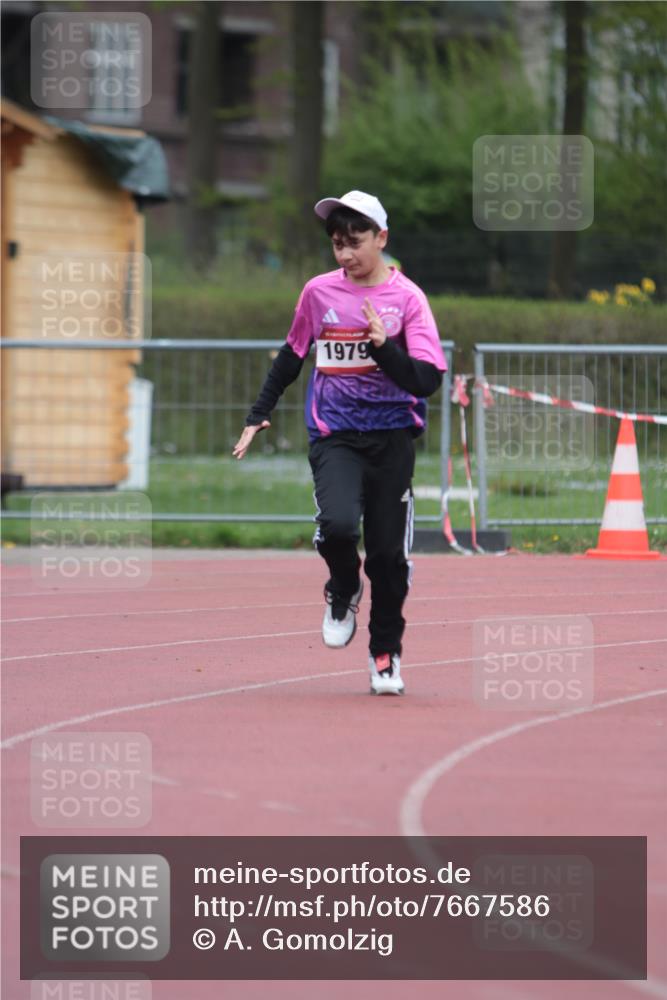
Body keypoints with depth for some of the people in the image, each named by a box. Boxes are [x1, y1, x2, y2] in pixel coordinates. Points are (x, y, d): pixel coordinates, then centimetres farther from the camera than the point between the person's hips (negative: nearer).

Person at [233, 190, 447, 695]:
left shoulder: (407, 298, -5)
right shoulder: (319, 292, 4)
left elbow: (426, 381, -13)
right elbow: (292, 356, 19)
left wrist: (383, 345, -27)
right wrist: (260, 414, 15)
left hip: (391, 437, -1)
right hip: (335, 436, 1)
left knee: (389, 551, 0)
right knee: (337, 524, -24)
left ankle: (386, 653, 21)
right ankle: (343, 591, 9)